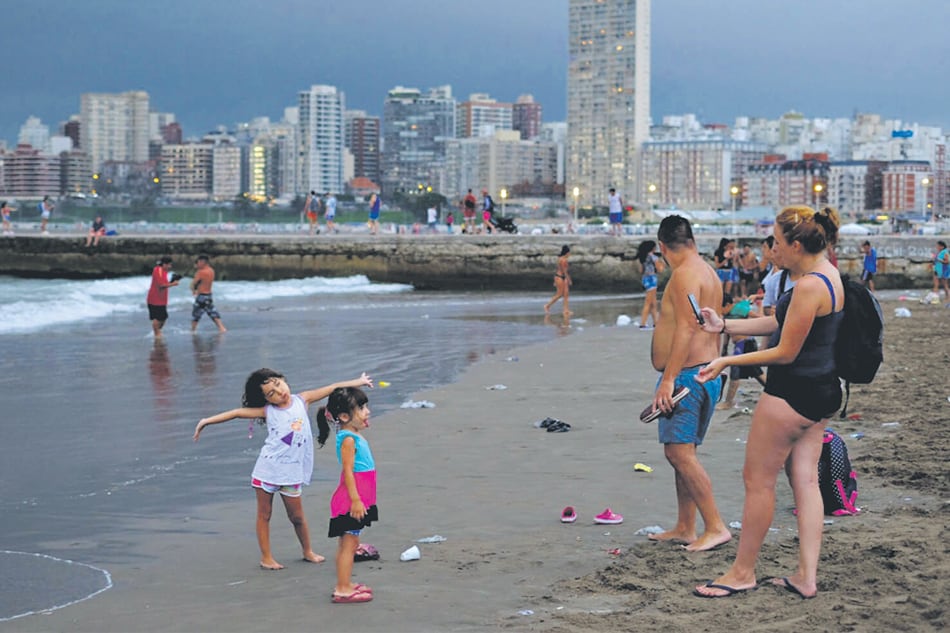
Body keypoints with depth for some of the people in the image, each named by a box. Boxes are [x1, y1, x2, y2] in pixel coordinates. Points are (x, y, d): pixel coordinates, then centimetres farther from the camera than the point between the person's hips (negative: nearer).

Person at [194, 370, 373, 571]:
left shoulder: (302, 400, 3)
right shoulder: (268, 411, -3)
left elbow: (332, 388, 3)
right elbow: (237, 413, -4)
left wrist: (358, 382, 3)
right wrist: (207, 421, -6)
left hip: (291, 472, 1)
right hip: (267, 469, -1)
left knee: (297, 515, 9)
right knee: (264, 514, 7)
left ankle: (308, 552, 29)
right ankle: (266, 557, 18)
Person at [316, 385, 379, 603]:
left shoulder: (356, 437, 14)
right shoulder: (348, 439, -17)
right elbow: (348, 471, -21)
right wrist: (355, 499, -24)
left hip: (359, 499, 10)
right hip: (351, 501, -10)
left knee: (349, 543, 15)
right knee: (348, 543, -6)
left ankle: (345, 585, 23)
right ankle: (342, 590, -4)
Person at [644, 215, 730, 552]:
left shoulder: (685, 274, -13)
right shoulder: (708, 272, 18)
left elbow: (686, 328, -22)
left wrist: (668, 379, -25)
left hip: (686, 374, -11)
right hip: (706, 373, 11)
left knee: (679, 451, -12)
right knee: (683, 452, 13)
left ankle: (716, 527, -13)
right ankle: (685, 528, 18)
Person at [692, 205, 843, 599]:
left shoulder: (809, 287, -23)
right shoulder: (829, 276, 9)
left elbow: (785, 353, -19)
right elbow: (779, 324, 17)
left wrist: (727, 362, -12)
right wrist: (725, 326, 17)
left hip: (792, 392, -10)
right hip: (821, 391, 10)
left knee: (758, 479, 2)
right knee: (805, 479, 12)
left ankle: (743, 571, 13)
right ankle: (806, 576, 14)